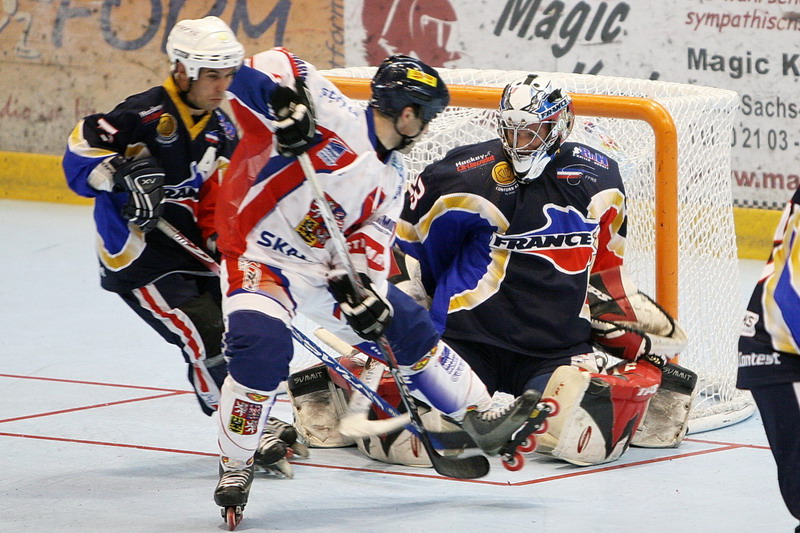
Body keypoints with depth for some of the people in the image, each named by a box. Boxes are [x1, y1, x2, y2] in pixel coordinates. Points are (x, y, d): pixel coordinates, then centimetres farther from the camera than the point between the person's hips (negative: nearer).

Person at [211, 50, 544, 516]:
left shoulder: (391, 178, 7)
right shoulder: (337, 118, -18)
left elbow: (369, 243, 6)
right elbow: (266, 68, -25)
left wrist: (362, 288, -13)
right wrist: (284, 101, -44)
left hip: (326, 267, 8)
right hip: (258, 255, -8)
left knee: (410, 328, 11)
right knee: (263, 350, -31)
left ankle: (482, 417, 27)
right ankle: (236, 466, -13)